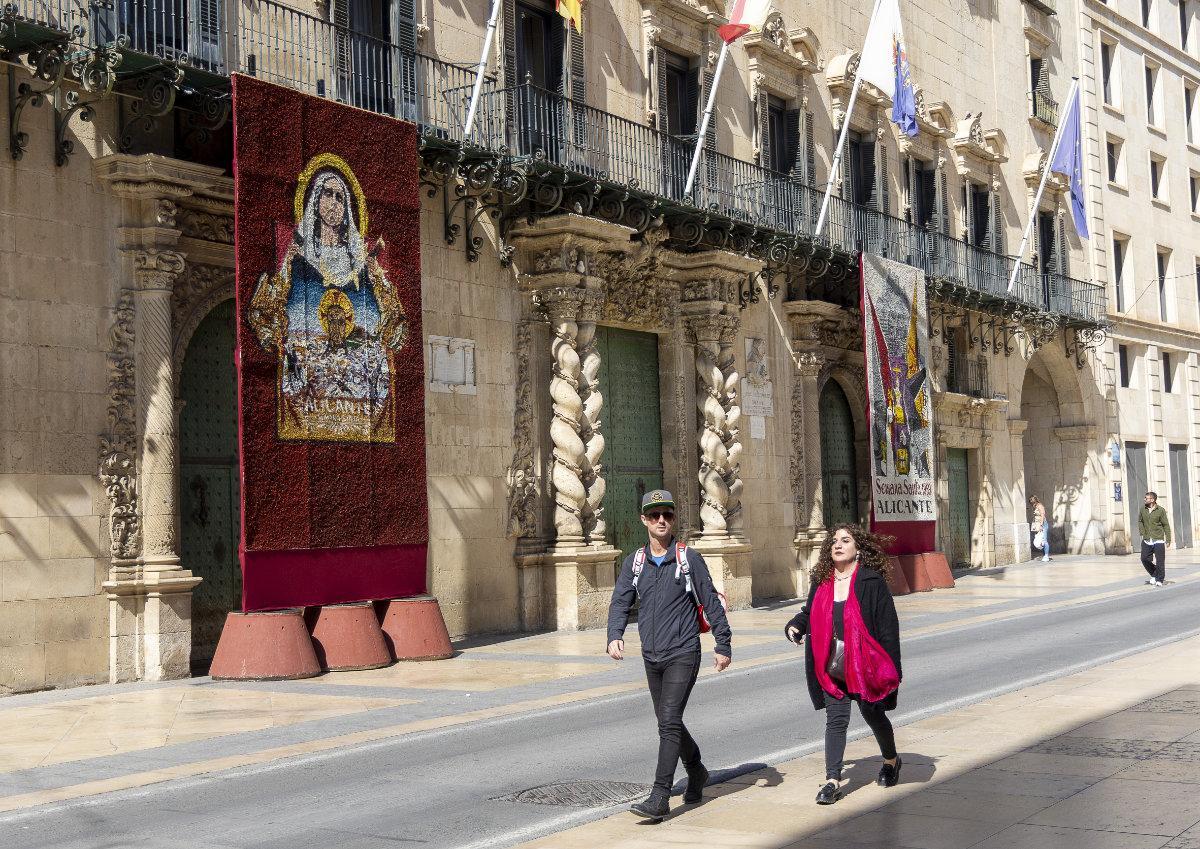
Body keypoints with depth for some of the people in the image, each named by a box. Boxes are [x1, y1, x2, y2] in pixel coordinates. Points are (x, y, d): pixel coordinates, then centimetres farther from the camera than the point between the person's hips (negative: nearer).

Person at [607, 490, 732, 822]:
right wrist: (615, 636, -18)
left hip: (682, 654, -5)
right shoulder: (634, 562, 7)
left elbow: (711, 602, 1)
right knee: (668, 723, 16)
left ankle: (659, 798, -17)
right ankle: (696, 772, 40)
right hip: (651, 657, 5)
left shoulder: (689, 558, -4)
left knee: (669, 722, -15)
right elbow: (620, 602, 1)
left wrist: (723, 645, 1)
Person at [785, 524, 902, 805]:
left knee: (873, 714, 12)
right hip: (831, 667, 3)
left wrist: (892, 670, -11)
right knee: (836, 719, -1)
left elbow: (888, 626, -8)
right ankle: (832, 780, 0)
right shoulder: (821, 581, 5)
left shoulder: (872, 582, -9)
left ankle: (891, 760, 39)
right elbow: (810, 612, 20)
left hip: (864, 664, -3)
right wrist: (795, 625, -2)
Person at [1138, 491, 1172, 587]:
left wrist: (1168, 539, -5)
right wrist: (1142, 533, 4)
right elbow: (1140, 521, 17)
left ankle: (1160, 580, 12)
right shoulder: (1143, 509, 3)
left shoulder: (1160, 510, -7)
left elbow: (1166, 525, -3)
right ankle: (1154, 575, 24)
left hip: (1158, 540, -4)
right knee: (1145, 559, 2)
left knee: (1160, 561, -2)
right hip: (1147, 540, 4)